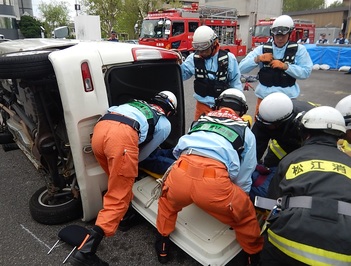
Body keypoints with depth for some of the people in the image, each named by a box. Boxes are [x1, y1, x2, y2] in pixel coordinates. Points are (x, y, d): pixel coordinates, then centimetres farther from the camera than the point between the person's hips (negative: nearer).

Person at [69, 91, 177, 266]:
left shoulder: (137, 103, 40)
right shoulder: (165, 124, 27)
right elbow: (145, 151, 29)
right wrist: (131, 162, 48)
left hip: (99, 129, 6)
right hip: (122, 135, -6)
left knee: (118, 184, 27)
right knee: (118, 198, 2)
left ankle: (125, 213, 39)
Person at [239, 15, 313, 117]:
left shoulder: (298, 49, 2)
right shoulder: (262, 49, 4)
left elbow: (306, 72, -7)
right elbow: (242, 68, -1)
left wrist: (285, 66, -17)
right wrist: (257, 59, -15)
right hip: (264, 97, 1)